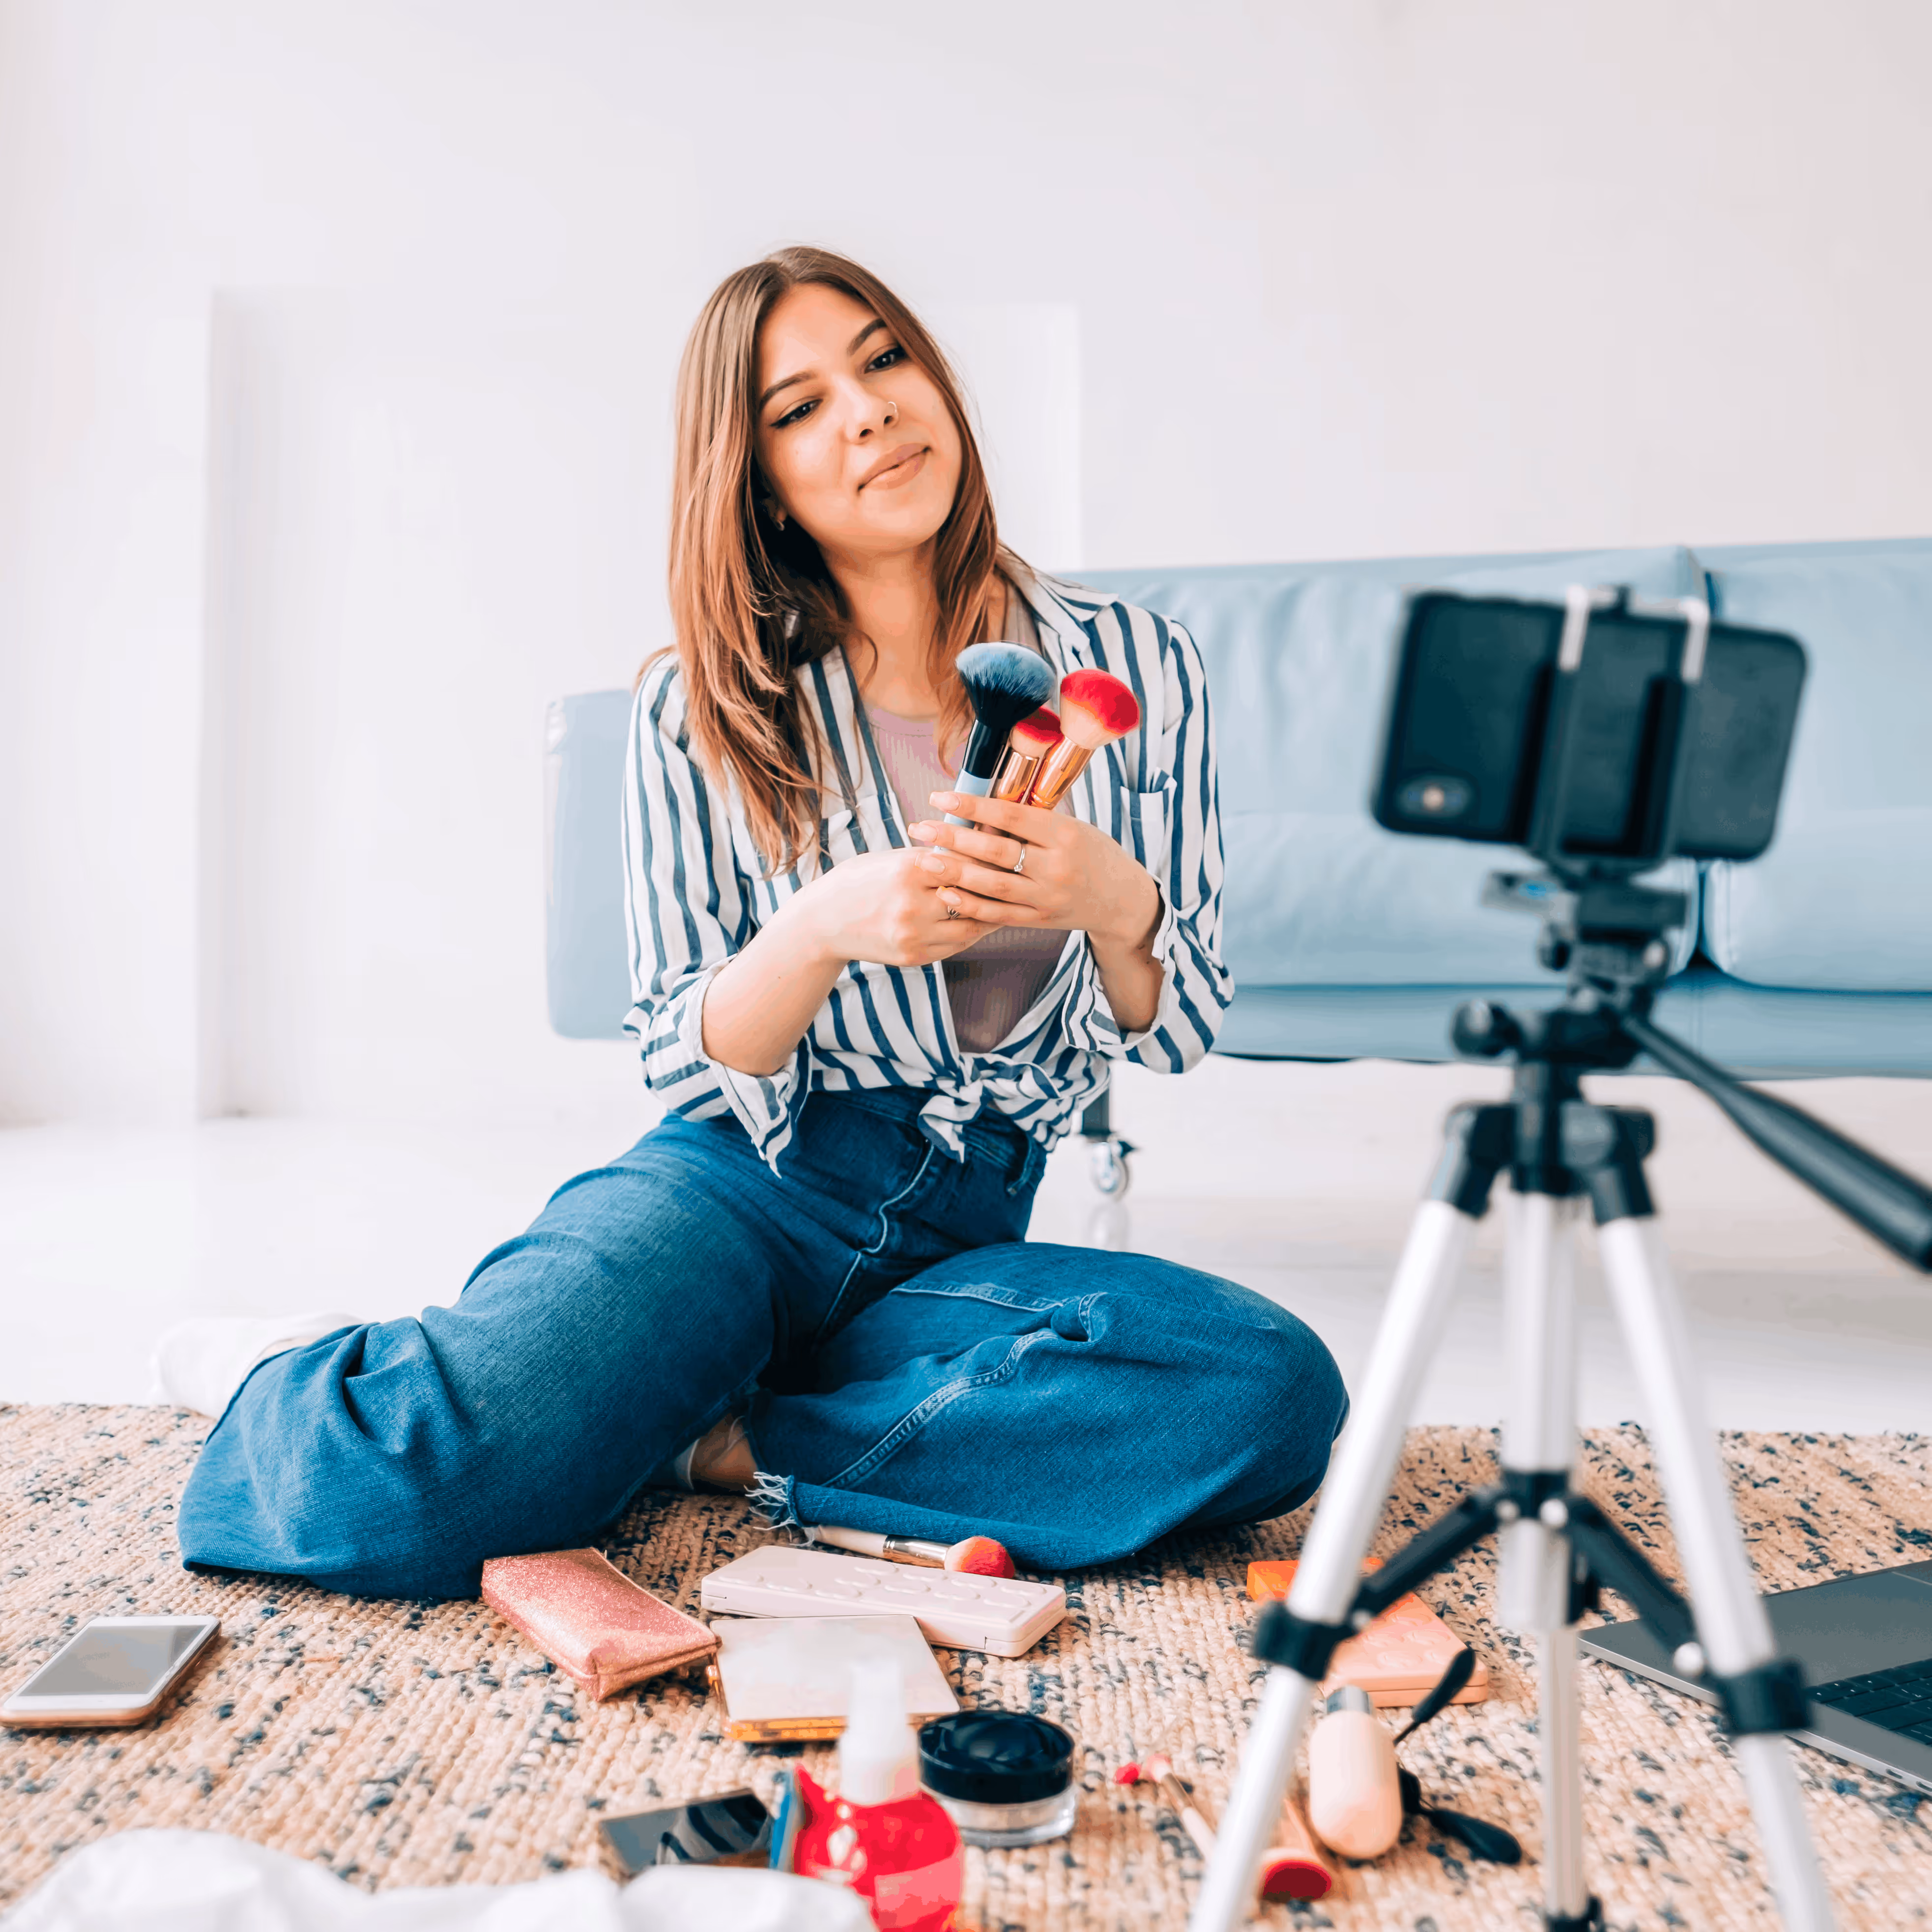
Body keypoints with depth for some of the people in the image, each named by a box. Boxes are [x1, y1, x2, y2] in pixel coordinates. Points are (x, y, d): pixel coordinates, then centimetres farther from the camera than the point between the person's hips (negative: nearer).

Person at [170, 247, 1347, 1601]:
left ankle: (720, 1443, -13)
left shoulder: (1135, 667, 3)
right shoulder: (701, 713, 0)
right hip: (743, 1189, -2)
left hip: (966, 1230, 3)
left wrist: (1113, 903, -19)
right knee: (418, 1499, -28)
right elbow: (690, 1070, -1)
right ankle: (291, 1377, 10)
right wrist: (825, 930, -22)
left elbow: (1183, 1028, 4)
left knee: (1273, 1397, -28)